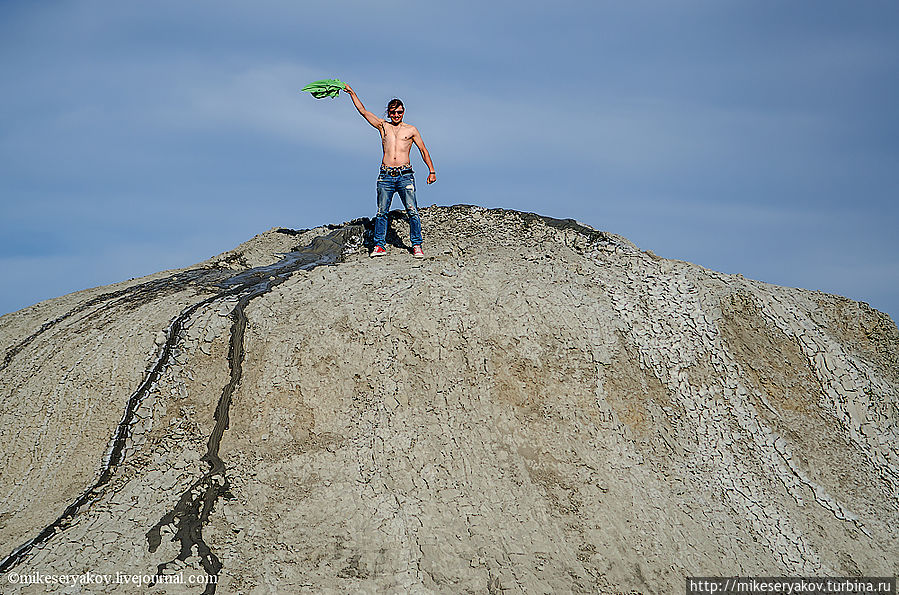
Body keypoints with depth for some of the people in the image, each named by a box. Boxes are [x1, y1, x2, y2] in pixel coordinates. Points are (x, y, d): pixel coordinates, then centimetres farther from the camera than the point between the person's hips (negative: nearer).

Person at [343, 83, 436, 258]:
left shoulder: (411, 130, 11)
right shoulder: (383, 126, 15)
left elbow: (423, 150, 14)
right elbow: (363, 111, 15)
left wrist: (431, 171, 8)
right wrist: (352, 93, 14)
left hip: (405, 175, -1)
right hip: (386, 175, 2)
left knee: (412, 211, -8)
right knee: (382, 212, -1)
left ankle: (417, 246, -5)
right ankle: (379, 245, 3)